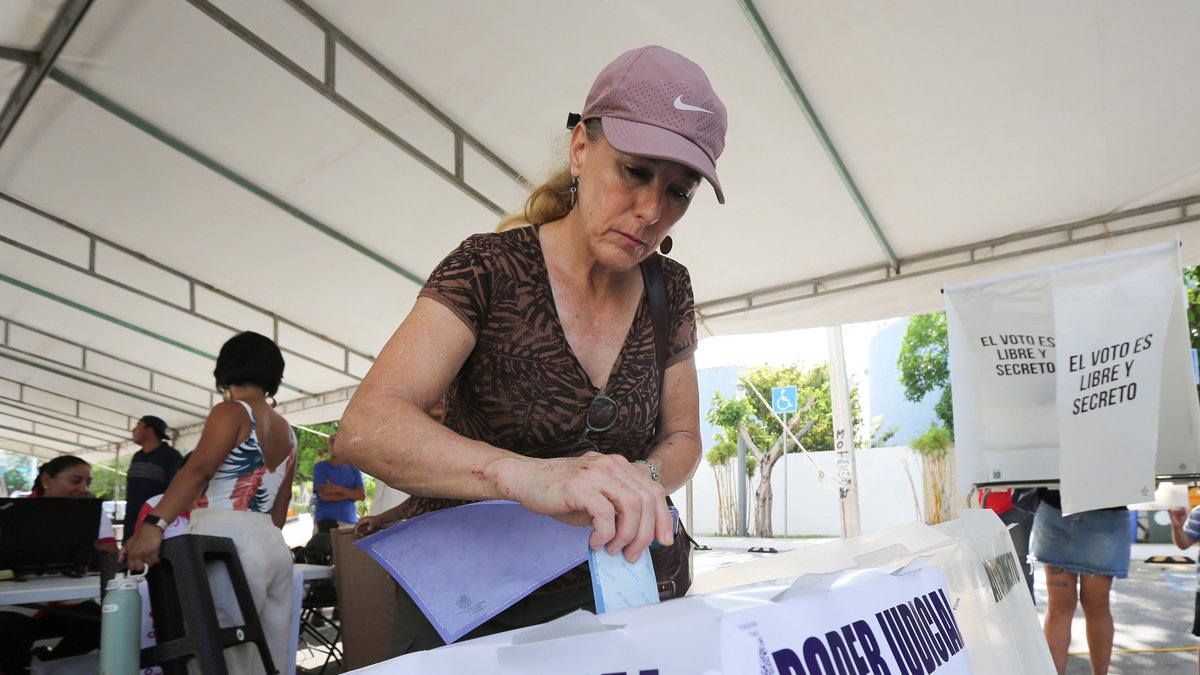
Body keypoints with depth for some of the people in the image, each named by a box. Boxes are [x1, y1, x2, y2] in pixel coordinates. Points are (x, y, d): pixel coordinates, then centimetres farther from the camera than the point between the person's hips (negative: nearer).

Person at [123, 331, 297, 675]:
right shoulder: (287, 431, 17)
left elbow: (198, 470, -20)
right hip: (273, 546, 8)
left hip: (225, 543, -7)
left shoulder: (232, 412, -4)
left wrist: (154, 524, -29)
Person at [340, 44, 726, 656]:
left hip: (587, 593, 4)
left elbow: (681, 437, 4)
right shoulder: (490, 268, -19)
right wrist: (530, 475, -49)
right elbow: (366, 427, -31)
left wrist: (641, 480, -20)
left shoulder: (668, 289, -4)